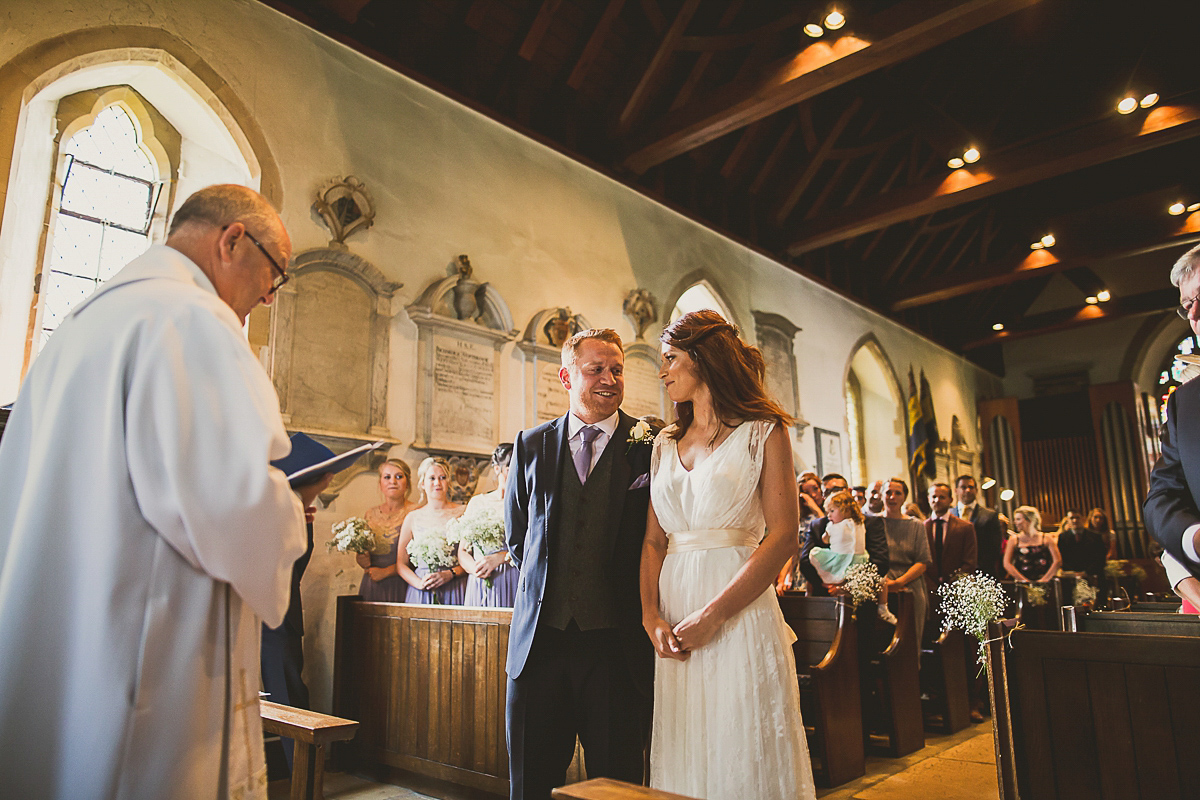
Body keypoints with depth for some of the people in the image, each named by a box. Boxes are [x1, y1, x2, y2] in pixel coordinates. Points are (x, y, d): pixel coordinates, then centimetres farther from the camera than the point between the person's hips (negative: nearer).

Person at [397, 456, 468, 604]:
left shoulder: (463, 512, 4)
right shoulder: (412, 518, 10)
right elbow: (400, 564, 10)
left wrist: (449, 574, -12)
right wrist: (420, 583, -6)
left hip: (454, 592, -1)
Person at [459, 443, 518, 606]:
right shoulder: (477, 502, 12)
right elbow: (463, 551, 11)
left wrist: (499, 558, -17)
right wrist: (475, 568, -10)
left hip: (512, 586, -2)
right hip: (479, 585, 2)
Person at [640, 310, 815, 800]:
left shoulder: (763, 432, -1)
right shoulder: (665, 444, 14)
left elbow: (783, 537, -10)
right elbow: (653, 541, 11)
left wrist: (711, 616, -15)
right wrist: (651, 616, -6)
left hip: (740, 615, -4)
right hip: (672, 620, 5)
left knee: (743, 760, 3)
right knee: (681, 760, 11)